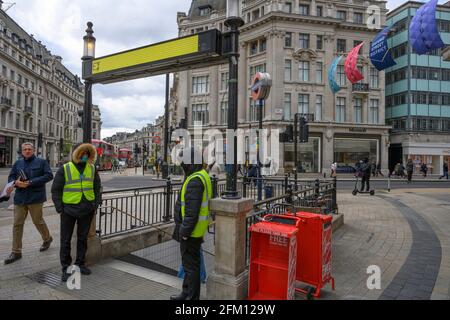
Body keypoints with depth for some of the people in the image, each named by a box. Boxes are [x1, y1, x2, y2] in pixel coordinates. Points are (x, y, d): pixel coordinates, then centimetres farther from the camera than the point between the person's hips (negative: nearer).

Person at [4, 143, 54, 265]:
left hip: (35, 197, -4)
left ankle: (47, 239, 34)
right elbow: (10, 177, 13)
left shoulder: (41, 162, -1)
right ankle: (16, 252, 14)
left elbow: (49, 175, -10)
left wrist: (31, 182, -18)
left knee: (38, 221, 7)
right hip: (20, 198, 4)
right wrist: (16, 182, -12)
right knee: (17, 224, 5)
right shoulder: (18, 163, 12)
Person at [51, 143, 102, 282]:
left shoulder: (92, 169, 5)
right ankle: (66, 268, 15)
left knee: (83, 238, 13)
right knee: (66, 240, 4)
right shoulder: (64, 169, -5)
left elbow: (97, 187, 11)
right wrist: (60, 208, -7)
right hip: (69, 209, -3)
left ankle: (80, 263, 27)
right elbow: (55, 190, -2)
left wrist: (96, 204, 2)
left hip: (87, 210, 3)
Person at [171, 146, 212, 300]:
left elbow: (192, 211, -26)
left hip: (191, 230, -11)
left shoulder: (195, 180, -22)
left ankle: (192, 296, 16)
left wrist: (184, 231, -20)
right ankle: (187, 293, 36)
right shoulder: (202, 176, 12)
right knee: (190, 263, 21)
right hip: (195, 229, 11)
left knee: (191, 264, 2)